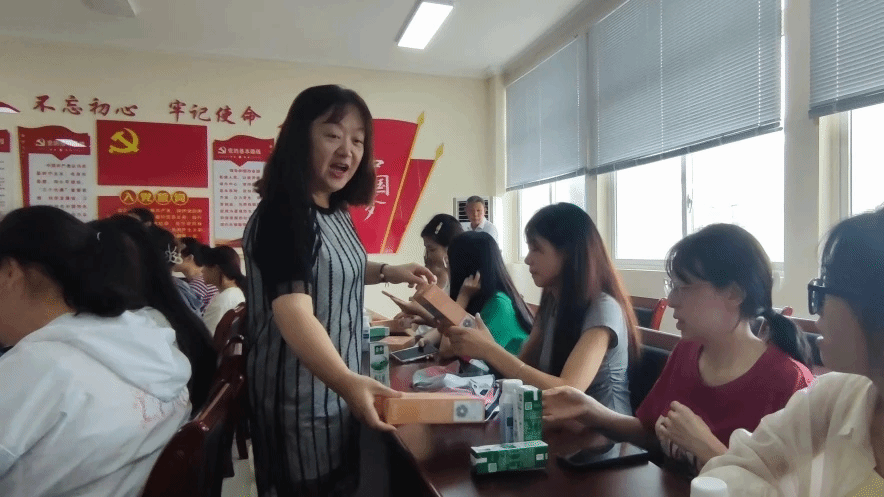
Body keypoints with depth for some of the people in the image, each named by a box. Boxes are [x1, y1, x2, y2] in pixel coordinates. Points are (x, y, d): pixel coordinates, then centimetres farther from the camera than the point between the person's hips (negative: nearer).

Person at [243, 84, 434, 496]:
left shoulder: (335, 210, 4)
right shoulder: (282, 216, -24)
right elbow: (295, 313, -36)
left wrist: (387, 272, 6)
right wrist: (346, 381, -50)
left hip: (337, 390, 9)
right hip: (302, 398, -9)